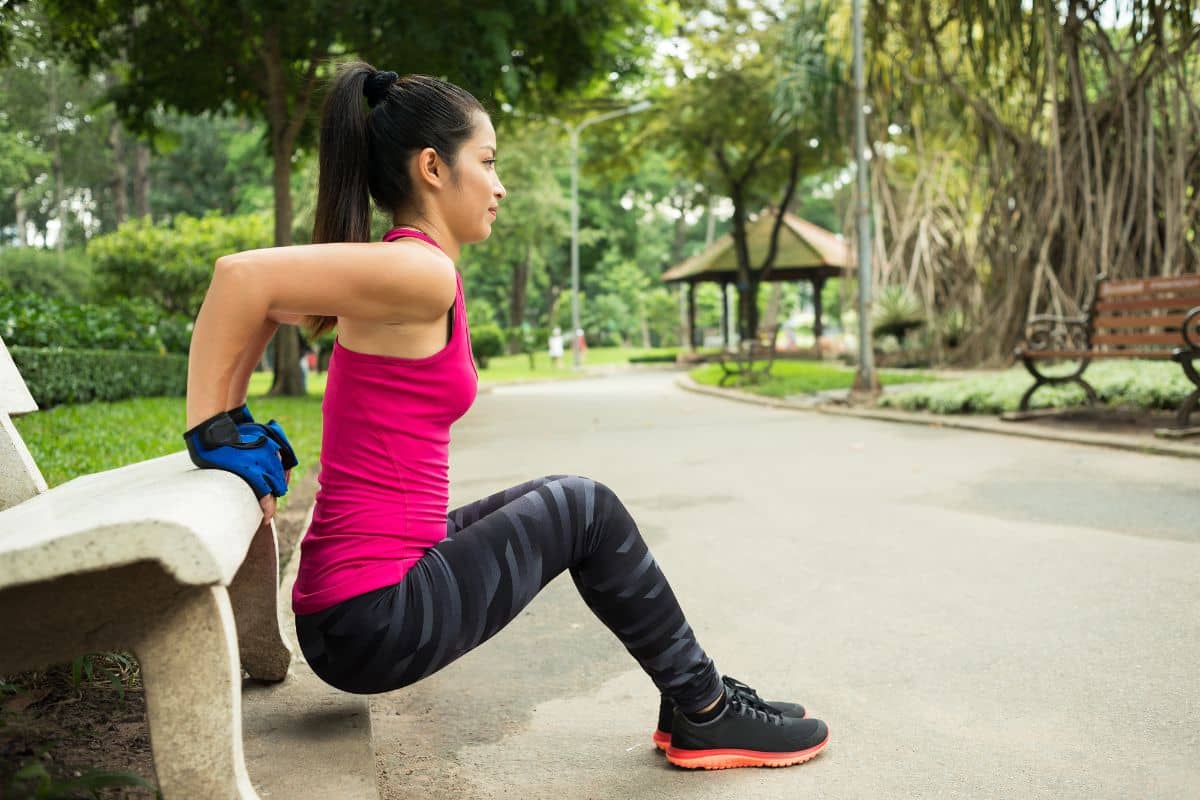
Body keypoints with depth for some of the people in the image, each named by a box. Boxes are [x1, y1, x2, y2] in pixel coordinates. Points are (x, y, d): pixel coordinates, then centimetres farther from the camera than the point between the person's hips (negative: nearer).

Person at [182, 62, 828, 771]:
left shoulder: (396, 269, 10)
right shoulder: (424, 273, -18)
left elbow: (265, 301, 19)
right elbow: (243, 275, -26)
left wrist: (238, 430, 10)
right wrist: (215, 436, -18)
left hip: (354, 599, 9)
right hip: (372, 622, -9)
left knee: (557, 501, 20)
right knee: (586, 509, 2)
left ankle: (691, 690, 30)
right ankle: (706, 717, 17)